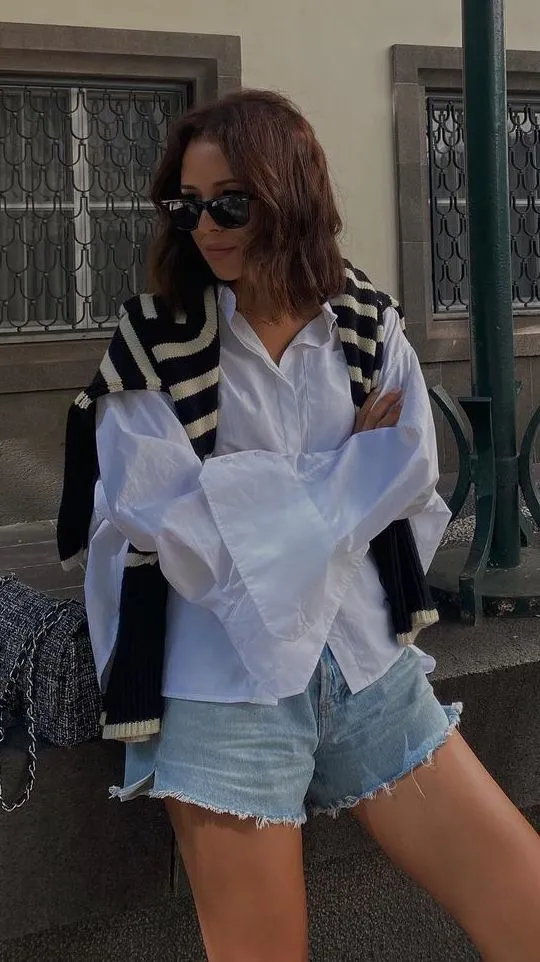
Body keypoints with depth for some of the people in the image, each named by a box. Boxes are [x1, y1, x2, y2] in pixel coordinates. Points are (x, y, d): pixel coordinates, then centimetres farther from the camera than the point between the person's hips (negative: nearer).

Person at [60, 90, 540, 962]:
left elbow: (407, 482, -1)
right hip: (228, 686, -3)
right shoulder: (154, 344, -4)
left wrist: (250, 500, -11)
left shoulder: (369, 326, 5)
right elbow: (165, 516, -11)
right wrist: (345, 466, -5)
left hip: (369, 665, 4)